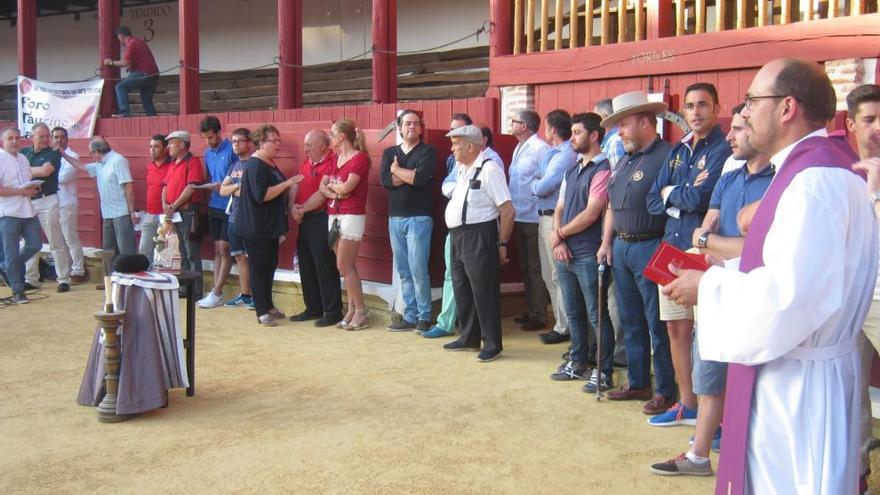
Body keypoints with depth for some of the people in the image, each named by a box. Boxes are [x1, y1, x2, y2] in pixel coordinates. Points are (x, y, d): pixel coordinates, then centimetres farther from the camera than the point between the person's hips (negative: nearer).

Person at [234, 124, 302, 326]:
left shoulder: (270, 164, 14)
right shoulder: (255, 165, -16)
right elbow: (261, 195, -26)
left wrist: (290, 187, 11)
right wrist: (286, 183, -22)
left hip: (271, 226, 9)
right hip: (256, 227, -9)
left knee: (270, 266, 14)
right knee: (258, 268, -2)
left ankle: (268, 305, 25)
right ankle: (262, 312, 3)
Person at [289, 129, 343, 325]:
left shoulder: (332, 162, -14)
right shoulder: (307, 162, 16)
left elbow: (322, 194, -18)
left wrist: (302, 209, -7)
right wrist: (293, 207, -6)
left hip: (321, 219, -9)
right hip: (305, 220, 9)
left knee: (324, 267, -4)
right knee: (306, 266, 14)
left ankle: (333, 312, 5)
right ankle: (313, 308, 25)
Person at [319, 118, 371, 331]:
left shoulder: (360, 157, -8)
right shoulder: (336, 158, 15)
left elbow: (346, 187, -18)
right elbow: (322, 187, 8)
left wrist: (331, 184, 2)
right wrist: (335, 193, -12)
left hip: (352, 216, -7)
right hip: (333, 215, 7)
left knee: (344, 265, -8)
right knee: (346, 265, 8)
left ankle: (361, 311, 0)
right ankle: (352, 309, 13)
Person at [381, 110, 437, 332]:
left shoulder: (428, 151, 0)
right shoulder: (389, 152, 14)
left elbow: (421, 178, -17)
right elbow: (385, 180, -3)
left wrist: (397, 169, -3)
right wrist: (412, 174, -8)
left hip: (419, 218, -5)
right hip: (395, 218, 5)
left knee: (418, 269, -8)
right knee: (403, 271, 7)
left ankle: (424, 317, 2)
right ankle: (410, 316, 13)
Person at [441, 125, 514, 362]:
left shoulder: (488, 169, -14)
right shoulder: (461, 169, 12)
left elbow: (508, 210, -17)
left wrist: (502, 243, -12)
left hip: (479, 237, -9)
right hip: (458, 236, 9)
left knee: (483, 291, -1)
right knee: (462, 289, 16)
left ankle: (492, 344, 11)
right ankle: (469, 338, 31)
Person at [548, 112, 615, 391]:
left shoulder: (602, 170, -11)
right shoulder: (572, 171, 16)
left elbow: (591, 214, -18)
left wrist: (559, 233, -6)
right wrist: (558, 241, -2)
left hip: (588, 255, -8)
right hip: (565, 253, 8)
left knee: (597, 315, -1)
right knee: (573, 312, 17)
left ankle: (604, 372, 9)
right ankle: (578, 363, 30)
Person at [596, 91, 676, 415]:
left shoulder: (667, 156, -11)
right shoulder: (625, 160, 16)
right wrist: (606, 242, 13)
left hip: (650, 249, -9)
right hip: (621, 248, 9)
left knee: (658, 324, -1)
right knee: (631, 322, 15)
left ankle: (665, 391, 9)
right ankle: (637, 383, 27)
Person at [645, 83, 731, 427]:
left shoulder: (723, 149, -7)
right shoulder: (678, 150, 15)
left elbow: (700, 199, -18)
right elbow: (654, 201, 10)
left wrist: (671, 193, 1)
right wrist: (685, 196, -7)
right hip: (673, 248, 7)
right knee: (677, 330, 12)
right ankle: (687, 405, 25)